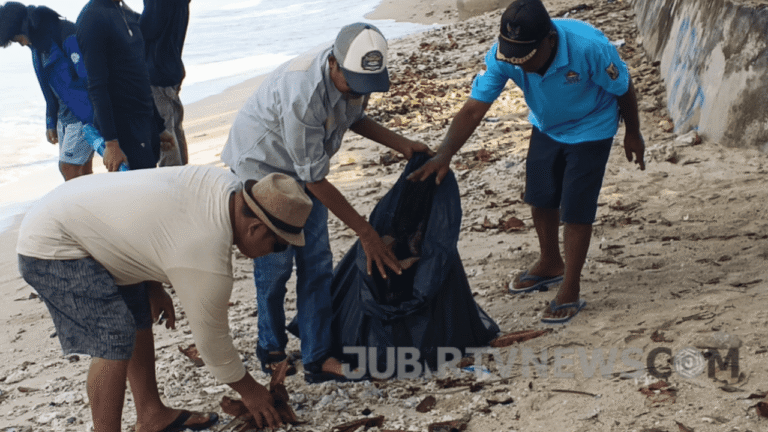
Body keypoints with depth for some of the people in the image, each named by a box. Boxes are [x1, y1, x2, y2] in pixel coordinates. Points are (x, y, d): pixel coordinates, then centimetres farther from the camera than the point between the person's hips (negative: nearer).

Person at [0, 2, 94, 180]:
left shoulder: (68, 37, -17)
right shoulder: (38, 46, 13)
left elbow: (89, 77, -20)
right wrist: (51, 123, 19)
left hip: (84, 117, -8)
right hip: (64, 117, 8)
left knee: (69, 168, -10)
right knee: (81, 171, 8)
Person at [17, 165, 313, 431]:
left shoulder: (226, 184, -5)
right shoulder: (208, 261, -29)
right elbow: (210, 339, -15)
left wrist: (154, 284, 12)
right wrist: (249, 390, 0)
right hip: (52, 248, -10)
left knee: (140, 317, 14)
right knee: (115, 343, -16)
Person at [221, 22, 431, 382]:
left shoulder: (355, 73, -18)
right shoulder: (302, 95, -40)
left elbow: (354, 117, 7)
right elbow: (315, 180, -32)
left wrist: (401, 144, -8)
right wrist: (366, 232, -29)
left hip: (303, 166, 7)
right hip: (260, 166, -7)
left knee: (317, 261, 3)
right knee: (275, 263, 1)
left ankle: (318, 359, 11)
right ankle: (271, 346, 26)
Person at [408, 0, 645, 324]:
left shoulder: (589, 47, -38)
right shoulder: (502, 56, -28)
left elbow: (623, 89, -19)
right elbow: (474, 108, -30)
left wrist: (633, 134, -5)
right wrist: (443, 156, -42)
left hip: (590, 130, -4)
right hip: (546, 128, 5)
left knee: (575, 210, -5)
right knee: (540, 199, 16)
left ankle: (570, 292, 11)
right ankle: (550, 264, 42)